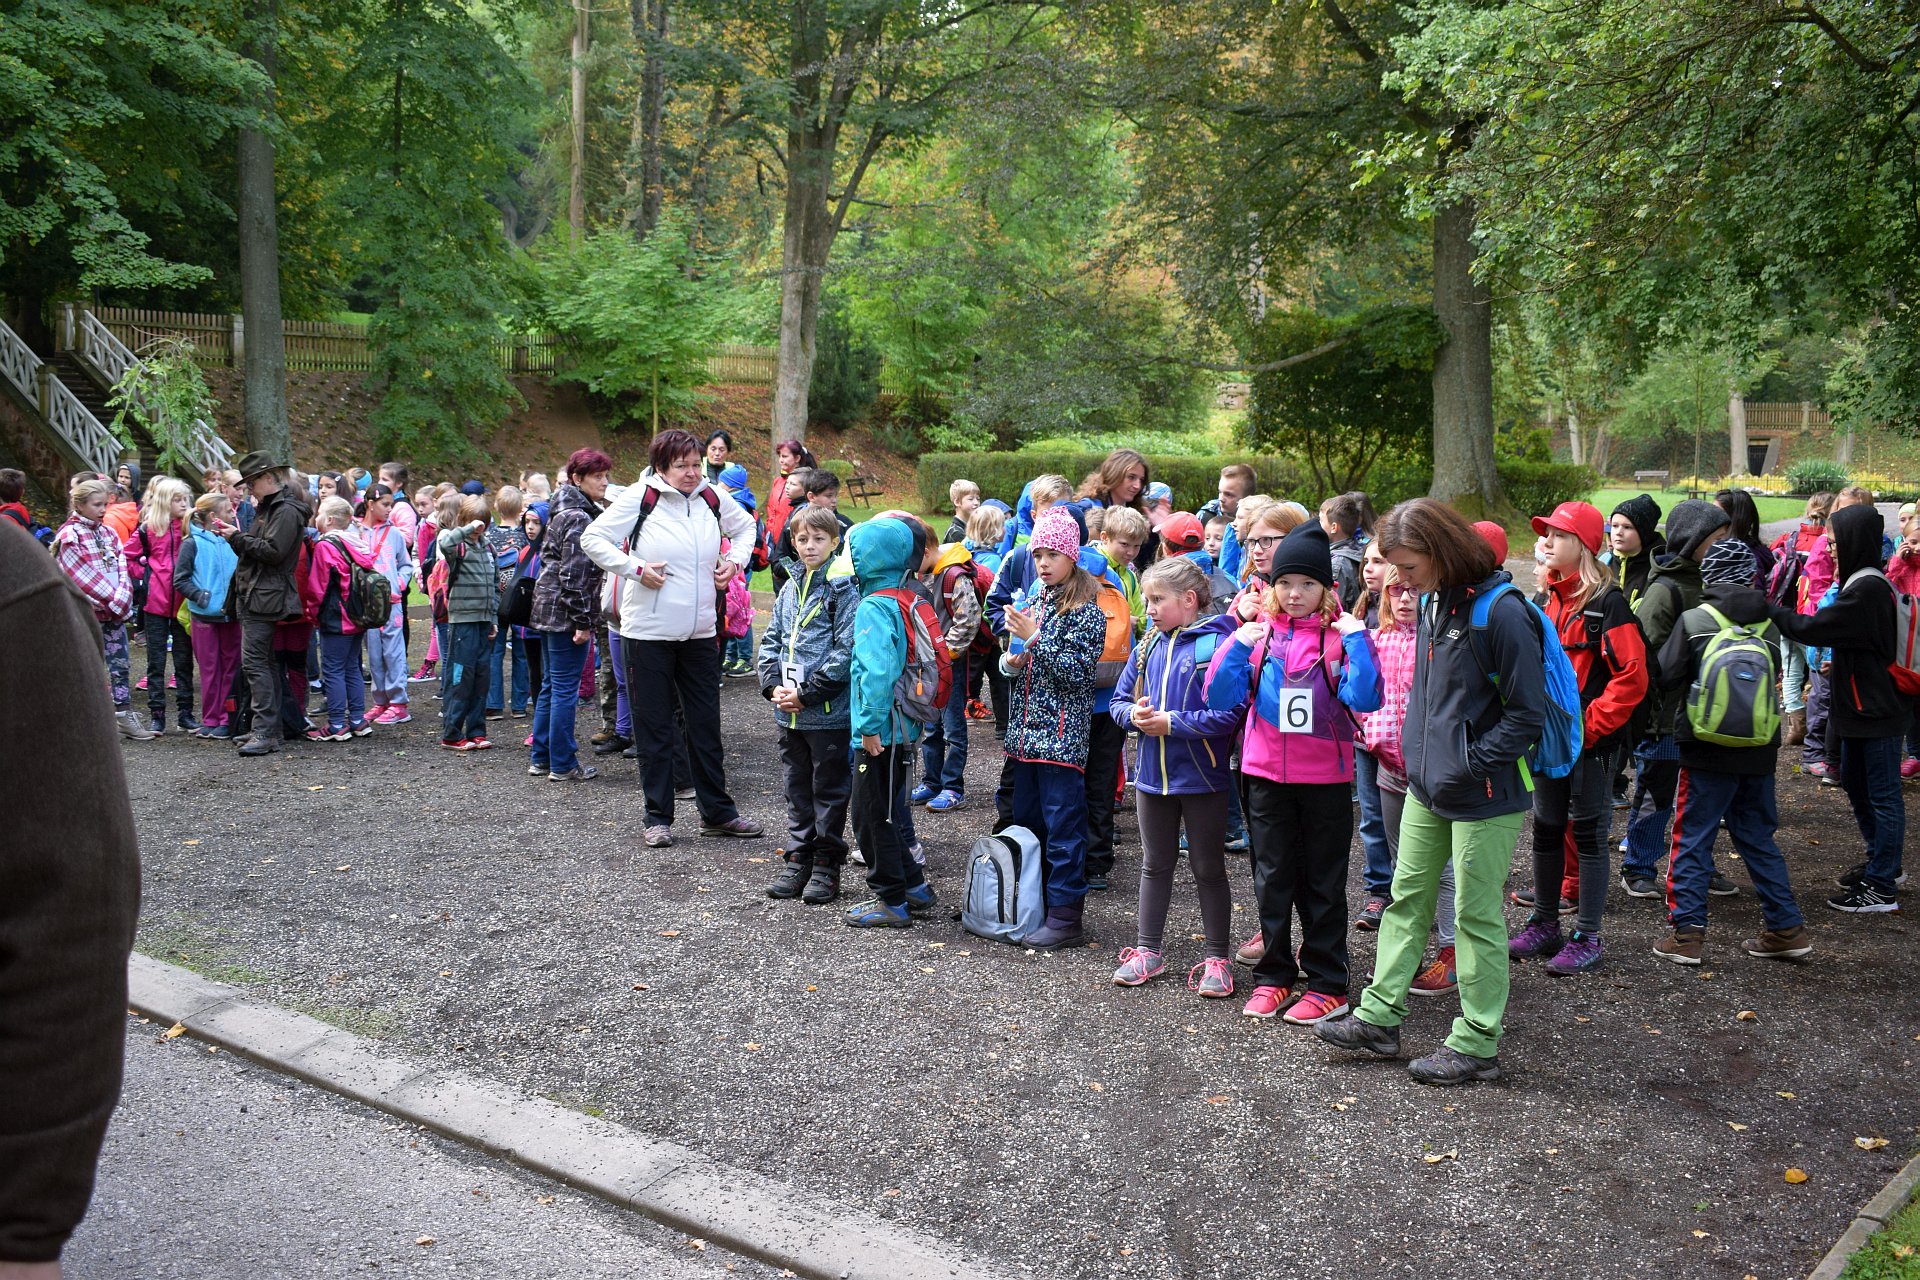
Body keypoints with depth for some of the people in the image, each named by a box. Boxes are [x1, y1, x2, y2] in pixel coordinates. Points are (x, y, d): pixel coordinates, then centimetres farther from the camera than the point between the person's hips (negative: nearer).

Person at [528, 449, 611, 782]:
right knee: (565, 689, -3)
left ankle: (541, 758, 23)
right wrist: (582, 622, -18)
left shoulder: (563, 511, 16)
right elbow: (573, 574, -20)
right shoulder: (580, 517, -16)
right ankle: (562, 764, 4)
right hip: (565, 614, -10)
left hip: (548, 610, 10)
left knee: (550, 686, 16)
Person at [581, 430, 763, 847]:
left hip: (701, 632, 4)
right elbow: (593, 538, -6)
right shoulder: (639, 498, -8)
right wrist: (636, 568, -15)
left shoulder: (713, 497, 5)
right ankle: (658, 818, 14)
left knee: (706, 723, 10)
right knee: (654, 727, 4)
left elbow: (744, 527, 24)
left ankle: (717, 812, 21)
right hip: (649, 632, -4)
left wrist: (735, 560, 6)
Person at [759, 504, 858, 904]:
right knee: (798, 789, 15)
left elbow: (846, 651, -16)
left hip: (830, 711, -7)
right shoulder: (790, 588, 12)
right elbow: (771, 640, 15)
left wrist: (807, 693, -16)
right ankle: (798, 860, 24)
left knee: (829, 789, 5)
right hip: (789, 712, 7)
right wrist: (773, 686, -1)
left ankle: (827, 865, 14)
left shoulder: (843, 589, -9)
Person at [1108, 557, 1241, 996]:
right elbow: (1119, 700, 11)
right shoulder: (1149, 646, 5)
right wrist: (1134, 715, -11)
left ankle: (1217, 959, 19)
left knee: (1208, 869, 8)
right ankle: (1147, 949, 28)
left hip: (1202, 778, -6)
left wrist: (1171, 722, -22)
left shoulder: (1218, 644, -16)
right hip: (1153, 775, 6)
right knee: (1155, 865, 17)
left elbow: (1230, 714, -24)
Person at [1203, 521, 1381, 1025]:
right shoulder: (1257, 631, 2)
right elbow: (1220, 698, -3)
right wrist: (1238, 647, -13)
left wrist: (1357, 639, -21)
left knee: (1323, 880, 8)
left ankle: (1327, 983, 18)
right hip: (1266, 773, 3)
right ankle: (1274, 974, 25)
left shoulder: (1341, 634, -5)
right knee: (1272, 876, 12)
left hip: (1326, 776, -2)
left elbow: (1365, 699, -18)